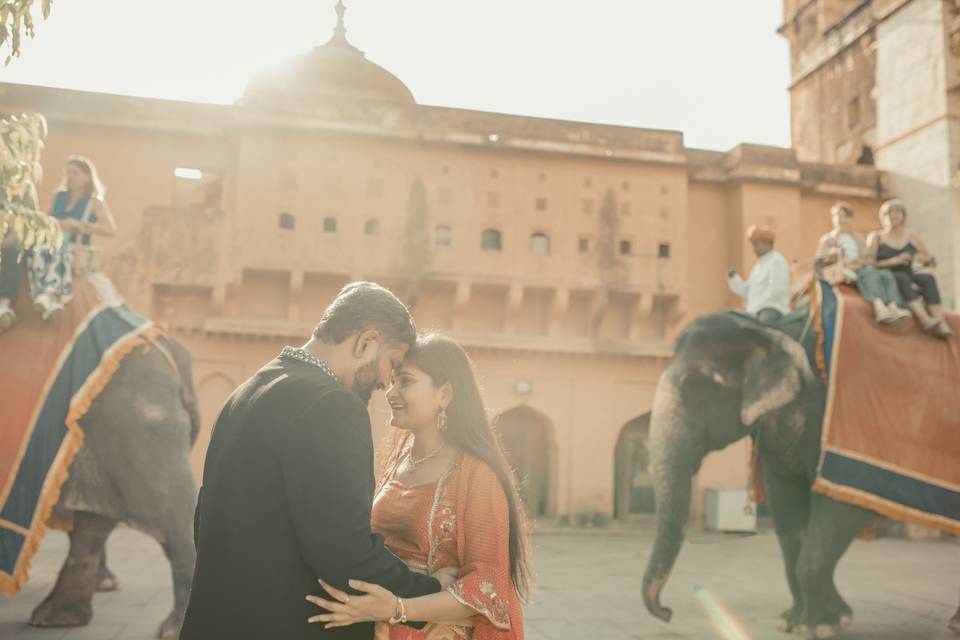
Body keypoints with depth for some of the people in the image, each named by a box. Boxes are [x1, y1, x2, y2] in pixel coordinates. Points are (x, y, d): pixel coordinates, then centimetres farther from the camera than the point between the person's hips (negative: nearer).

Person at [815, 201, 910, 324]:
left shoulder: (859, 240, 33)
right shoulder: (827, 239, 21)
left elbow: (868, 259, 19)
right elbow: (819, 260, 7)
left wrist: (860, 263, -4)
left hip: (861, 269, 5)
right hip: (841, 274, -5)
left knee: (886, 274, -28)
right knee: (869, 272, -36)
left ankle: (893, 307, -50)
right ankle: (879, 307, -60)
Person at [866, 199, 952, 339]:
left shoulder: (912, 237, 16)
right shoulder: (875, 237, 7)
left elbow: (932, 262, 16)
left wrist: (922, 259, -7)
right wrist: (894, 261, -16)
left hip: (908, 278, 4)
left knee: (928, 278, -28)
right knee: (902, 278, -36)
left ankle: (941, 324, -43)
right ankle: (926, 321, -54)